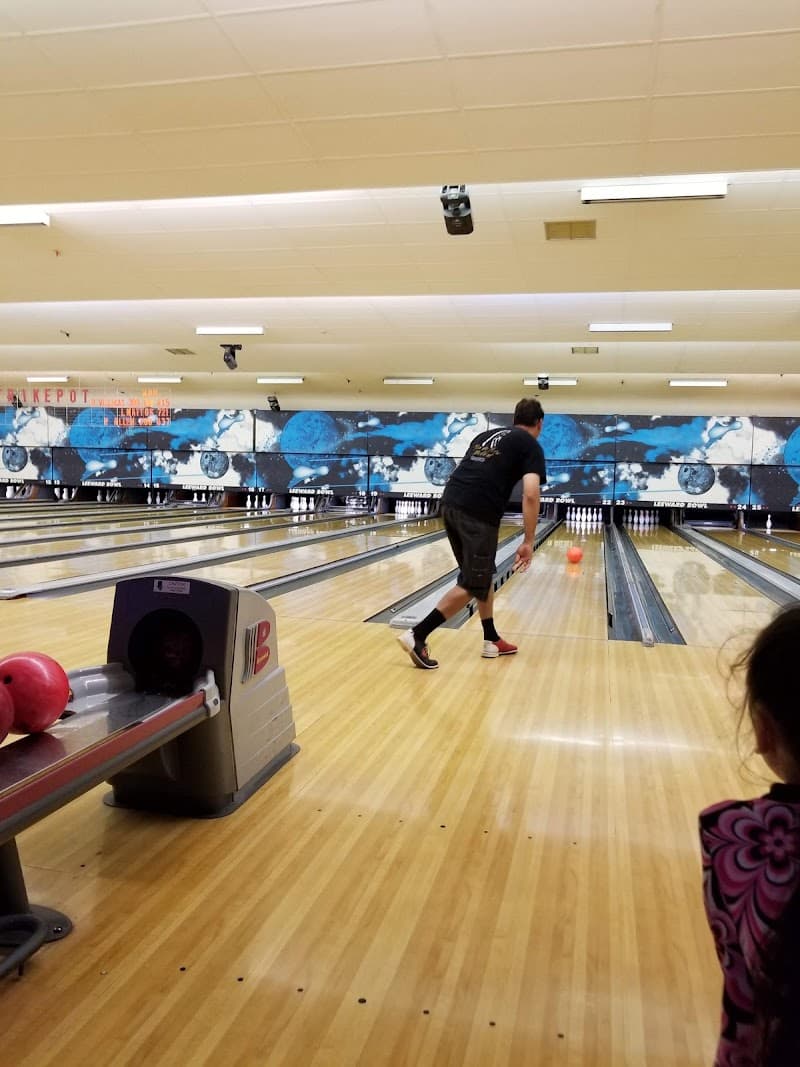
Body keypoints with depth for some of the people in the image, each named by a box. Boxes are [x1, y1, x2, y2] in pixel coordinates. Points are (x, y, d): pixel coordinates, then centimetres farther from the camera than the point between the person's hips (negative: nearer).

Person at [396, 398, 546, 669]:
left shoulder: (486, 435, 26)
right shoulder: (531, 446, 6)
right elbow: (530, 494, -8)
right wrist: (528, 541, -7)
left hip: (450, 503, 7)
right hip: (478, 514, -7)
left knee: (483, 575, 20)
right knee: (472, 584, 1)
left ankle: (492, 640, 29)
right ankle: (417, 636, -7)